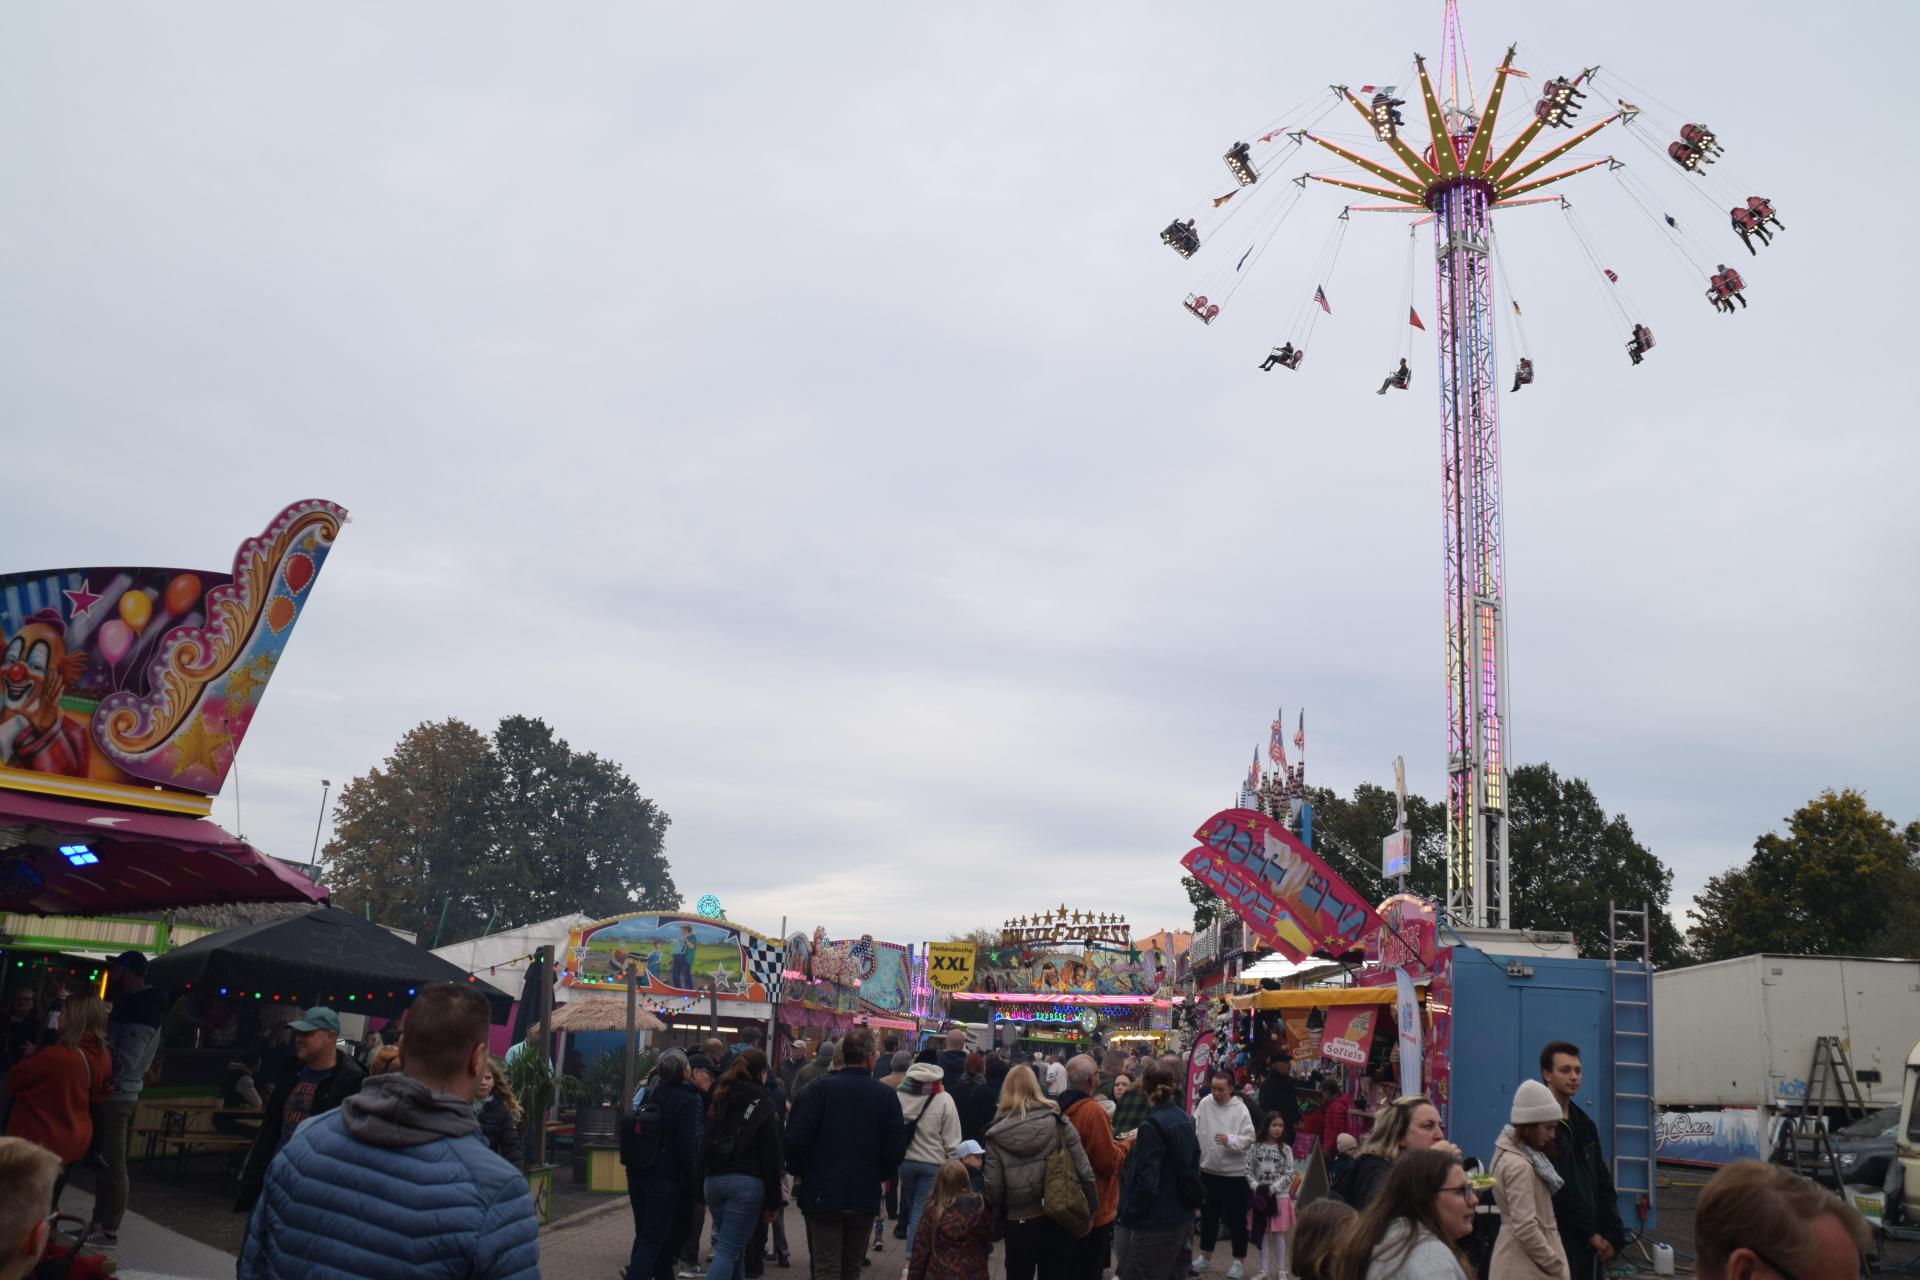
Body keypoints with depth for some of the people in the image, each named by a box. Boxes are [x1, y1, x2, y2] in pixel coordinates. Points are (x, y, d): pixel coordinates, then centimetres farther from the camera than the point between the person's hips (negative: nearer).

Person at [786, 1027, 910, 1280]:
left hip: (823, 1193, -2)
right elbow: (897, 1145, -4)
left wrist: (796, 1171, 5)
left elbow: (797, 1136, -13)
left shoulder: (821, 1087, -9)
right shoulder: (885, 1094, -5)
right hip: (866, 1196, 2)